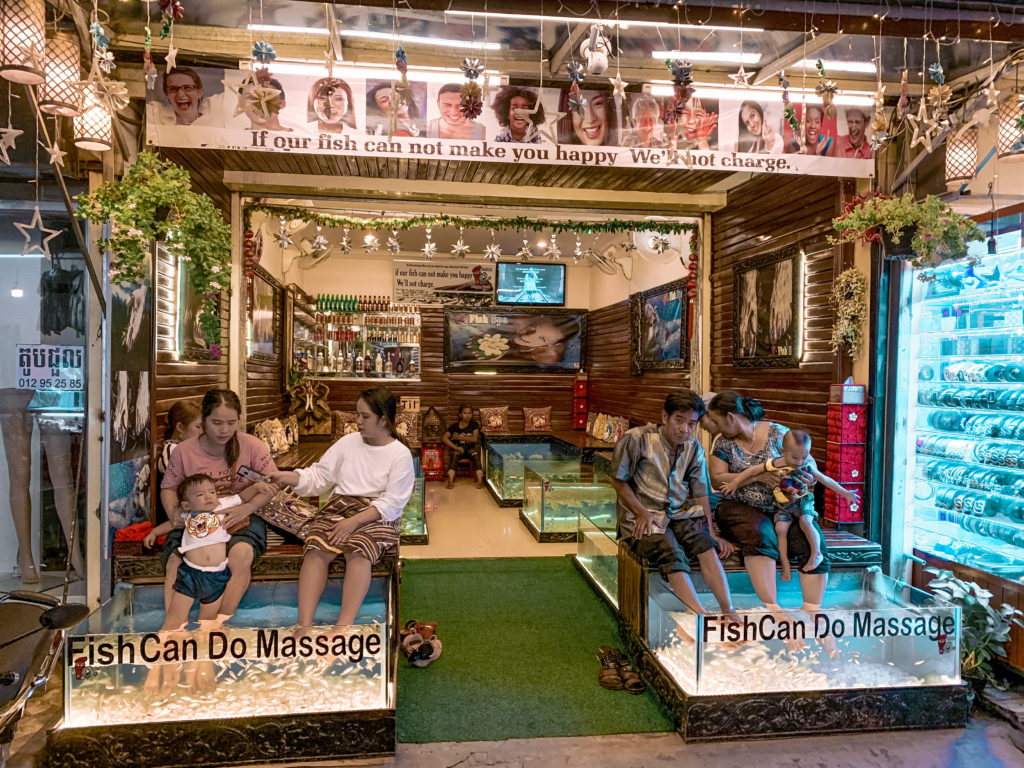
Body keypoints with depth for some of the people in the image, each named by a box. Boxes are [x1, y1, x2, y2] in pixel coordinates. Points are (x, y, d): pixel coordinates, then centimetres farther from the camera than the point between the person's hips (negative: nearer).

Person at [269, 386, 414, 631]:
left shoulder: (400, 454, 0)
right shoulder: (349, 442, 13)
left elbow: (391, 503, -8)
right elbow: (318, 477, 13)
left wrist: (355, 521, -18)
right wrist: (284, 477, -3)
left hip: (377, 516, -3)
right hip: (340, 507, 3)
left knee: (359, 551, -35)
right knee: (316, 549, -28)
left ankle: (343, 627, -43)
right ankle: (304, 625, -34)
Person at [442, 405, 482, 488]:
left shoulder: (474, 425, 6)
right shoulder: (455, 426, 4)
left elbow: (474, 439, -7)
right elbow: (444, 438, -8)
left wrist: (459, 437, -7)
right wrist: (456, 447, -19)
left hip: (470, 448, 0)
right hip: (458, 448, 0)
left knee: (475, 453, -34)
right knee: (455, 454, -35)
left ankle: (479, 478, -49)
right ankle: (451, 478, -51)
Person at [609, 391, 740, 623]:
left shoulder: (695, 449, 10)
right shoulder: (638, 439, -6)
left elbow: (700, 495, 9)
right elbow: (618, 481, -2)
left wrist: (711, 532, -2)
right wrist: (642, 513, -11)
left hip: (680, 515, 4)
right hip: (642, 518, -4)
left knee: (705, 542, -27)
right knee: (670, 552, -32)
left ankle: (728, 611, -32)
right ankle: (702, 616, -40)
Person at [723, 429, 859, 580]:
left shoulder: (808, 467, -10)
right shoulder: (774, 465, -14)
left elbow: (826, 480, 1)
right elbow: (753, 471, -6)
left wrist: (845, 493, 4)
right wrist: (734, 482, -4)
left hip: (803, 501, -1)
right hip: (783, 505, 1)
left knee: (805, 521, -27)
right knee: (780, 528, -15)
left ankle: (816, 554, -13)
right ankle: (785, 564, -9)